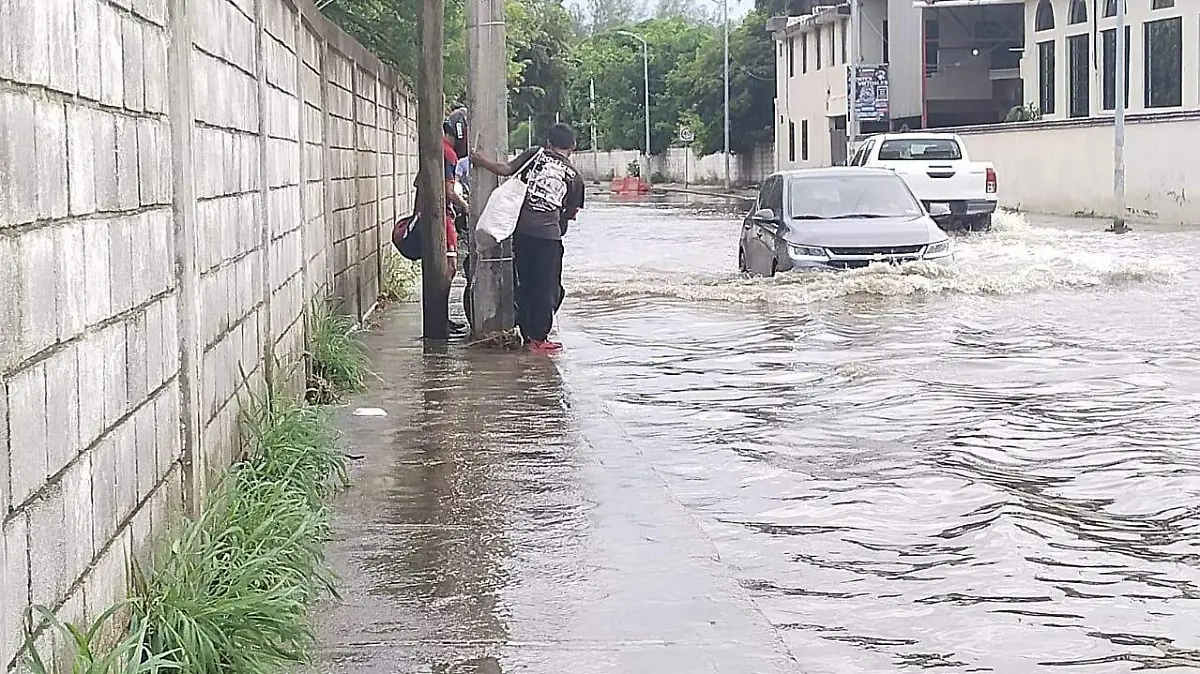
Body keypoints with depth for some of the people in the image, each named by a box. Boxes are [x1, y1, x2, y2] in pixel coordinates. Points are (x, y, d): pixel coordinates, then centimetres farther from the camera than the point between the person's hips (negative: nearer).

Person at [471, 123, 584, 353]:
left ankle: (526, 335, 18)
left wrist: (482, 161, 12)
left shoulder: (535, 155, 9)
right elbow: (571, 213, 13)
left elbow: (506, 169, -1)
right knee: (547, 288, 6)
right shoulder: (573, 176, 10)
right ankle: (538, 338, 4)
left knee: (524, 284, 13)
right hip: (549, 233, -2)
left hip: (523, 228, 2)